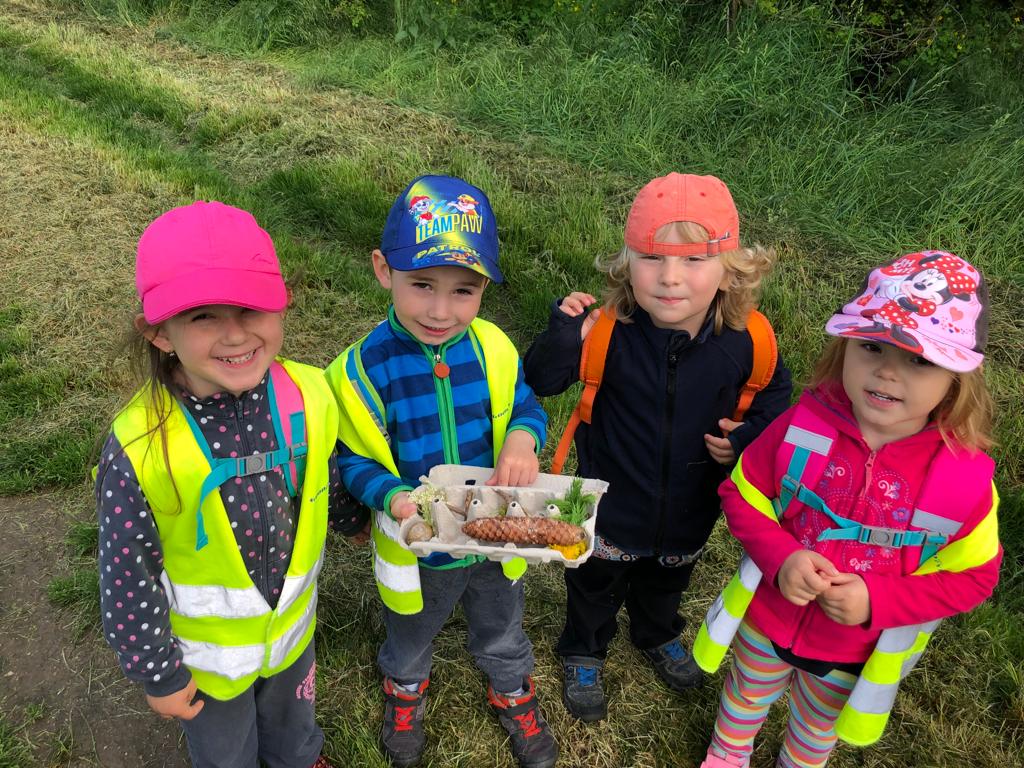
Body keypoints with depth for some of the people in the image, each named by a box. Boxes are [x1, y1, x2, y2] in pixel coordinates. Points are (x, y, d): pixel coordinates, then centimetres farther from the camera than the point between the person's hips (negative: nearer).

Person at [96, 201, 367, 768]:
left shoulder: (309, 395, -23)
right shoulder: (139, 449, -33)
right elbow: (127, 582, -20)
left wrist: (357, 520, 18)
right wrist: (158, 675, -9)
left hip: (293, 629, 4)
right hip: (204, 658, -3)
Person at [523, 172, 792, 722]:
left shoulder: (745, 340, -21)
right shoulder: (607, 330, -28)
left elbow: (774, 393, 0)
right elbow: (541, 382, -18)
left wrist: (748, 438, -17)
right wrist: (564, 334, -36)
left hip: (689, 511, 3)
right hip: (611, 507, -2)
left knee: (666, 584, 33)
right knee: (595, 586, 25)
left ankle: (657, 636, 66)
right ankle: (583, 653, 56)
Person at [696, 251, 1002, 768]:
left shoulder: (964, 475, -25)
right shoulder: (802, 427, -24)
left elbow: (973, 576, -13)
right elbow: (742, 496, -11)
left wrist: (877, 602, -26)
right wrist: (780, 556, -29)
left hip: (858, 654, 0)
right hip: (767, 616, 1)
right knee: (747, 695, 31)